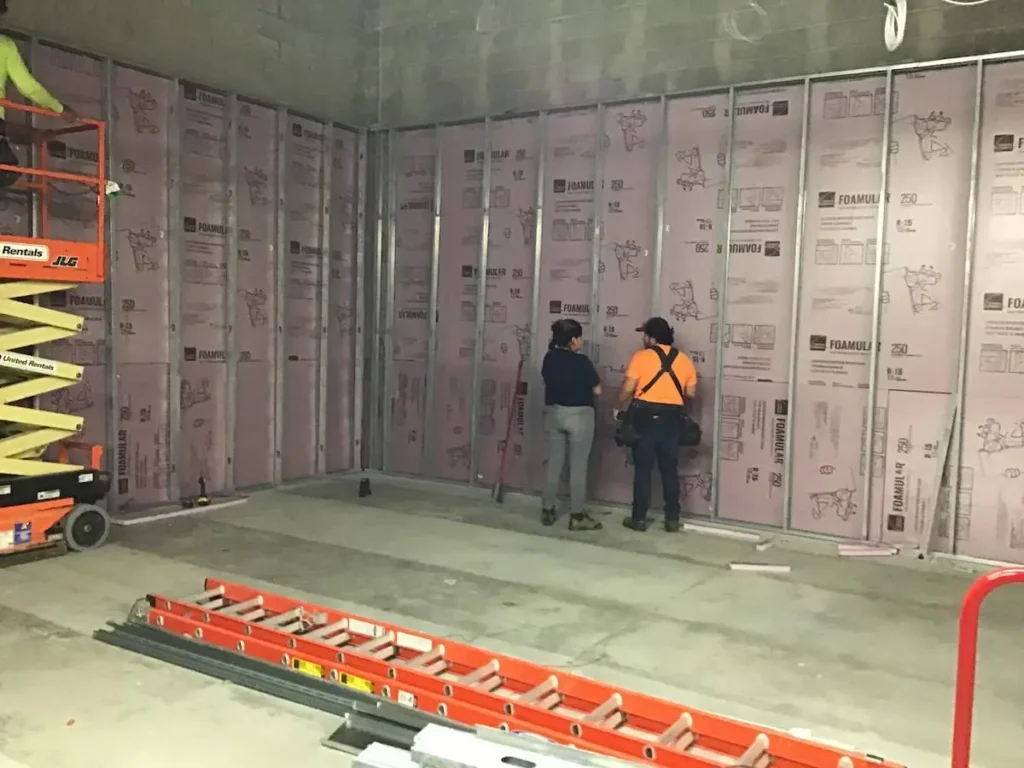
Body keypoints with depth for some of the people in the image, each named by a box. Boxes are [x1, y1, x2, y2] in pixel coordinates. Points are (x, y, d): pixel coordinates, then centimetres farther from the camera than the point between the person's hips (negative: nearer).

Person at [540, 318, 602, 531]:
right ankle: (577, 516, 5)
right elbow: (597, 390, -9)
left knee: (554, 464, 12)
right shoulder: (581, 361, -16)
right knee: (578, 466, 1)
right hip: (579, 415, -6)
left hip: (554, 413, 6)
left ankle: (548, 511, 17)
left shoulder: (549, 358, 1)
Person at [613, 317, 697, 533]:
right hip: (671, 419, 4)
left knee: (643, 469, 3)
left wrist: (618, 408, 8)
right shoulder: (684, 360, 7)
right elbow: (690, 394, 8)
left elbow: (628, 388, -8)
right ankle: (672, 519, 12)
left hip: (646, 416, -3)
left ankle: (639, 518, 7)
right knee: (670, 469, 9)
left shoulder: (642, 356, -6)